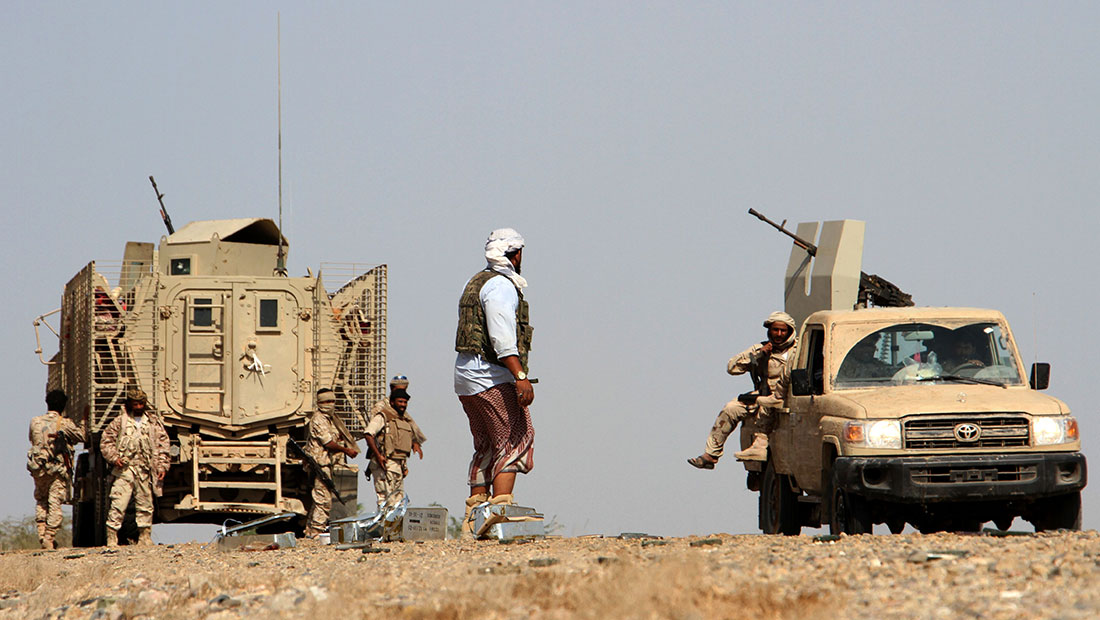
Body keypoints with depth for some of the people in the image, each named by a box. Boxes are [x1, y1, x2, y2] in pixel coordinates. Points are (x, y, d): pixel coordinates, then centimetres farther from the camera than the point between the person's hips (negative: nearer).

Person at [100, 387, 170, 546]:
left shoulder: (153, 422, 11)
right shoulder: (120, 421, 5)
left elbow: (162, 444, 12)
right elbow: (106, 441, 6)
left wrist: (162, 466, 4)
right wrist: (114, 457, -9)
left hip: (144, 470, 3)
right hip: (125, 468, -3)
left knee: (145, 504, 7)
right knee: (118, 504, -10)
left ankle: (144, 537, 15)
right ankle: (112, 538, -9)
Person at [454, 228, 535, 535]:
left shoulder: (475, 283, 19)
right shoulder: (501, 286, -11)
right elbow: (502, 337, -22)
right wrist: (520, 376, -27)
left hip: (465, 374, 10)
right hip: (493, 377, -10)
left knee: (486, 447, 13)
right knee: (515, 440, -8)